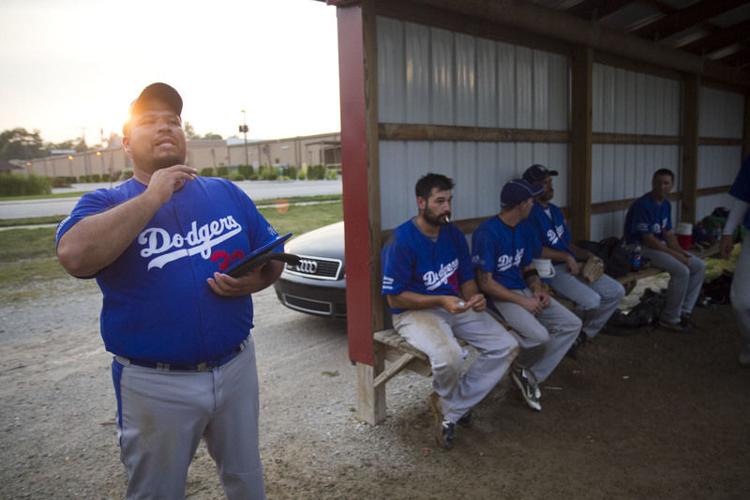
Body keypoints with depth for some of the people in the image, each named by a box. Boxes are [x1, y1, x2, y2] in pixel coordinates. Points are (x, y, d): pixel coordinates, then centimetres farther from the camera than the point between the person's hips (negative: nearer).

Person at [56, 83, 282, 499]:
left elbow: (272, 258, 8)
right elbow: (74, 256, -28)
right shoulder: (105, 203, -6)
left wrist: (253, 280, -14)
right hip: (156, 383, -2)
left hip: (236, 367, 3)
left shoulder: (226, 193, 4)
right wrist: (152, 197, -23)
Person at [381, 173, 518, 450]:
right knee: (448, 357, -35)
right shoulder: (401, 241, -16)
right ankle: (448, 401, 4)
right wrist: (441, 301, -24)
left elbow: (467, 278, 14)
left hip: (457, 307, 7)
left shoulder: (454, 235, 5)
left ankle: (449, 410, -2)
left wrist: (474, 297, -10)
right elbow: (395, 297, -15)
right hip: (414, 311, -7)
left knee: (506, 346, -8)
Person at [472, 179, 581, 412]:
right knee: (539, 336, -29)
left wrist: (538, 289, -5)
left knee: (572, 324, -5)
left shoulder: (525, 228, 7)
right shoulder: (486, 233, -19)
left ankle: (532, 375, 1)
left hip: (524, 290, 8)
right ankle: (520, 369, 6)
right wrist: (523, 301, -19)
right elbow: (486, 283, -19)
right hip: (499, 296, -8)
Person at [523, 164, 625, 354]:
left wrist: (587, 255, 4)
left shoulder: (555, 211, 19)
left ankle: (583, 335, 8)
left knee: (617, 291, 1)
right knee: (591, 300, -27)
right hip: (550, 270, -9)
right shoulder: (530, 214, -11)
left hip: (572, 265, 9)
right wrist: (566, 257, -15)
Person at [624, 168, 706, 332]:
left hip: (660, 245, 10)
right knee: (682, 271, -25)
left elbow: (668, 233, 13)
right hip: (641, 248, -9)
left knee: (699, 266, 1)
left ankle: (684, 311, 7)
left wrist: (680, 251, -5)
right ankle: (670, 319, -10)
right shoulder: (643, 205, -19)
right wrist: (675, 255, -19)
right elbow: (649, 239, -22)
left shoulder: (666, 204, 9)